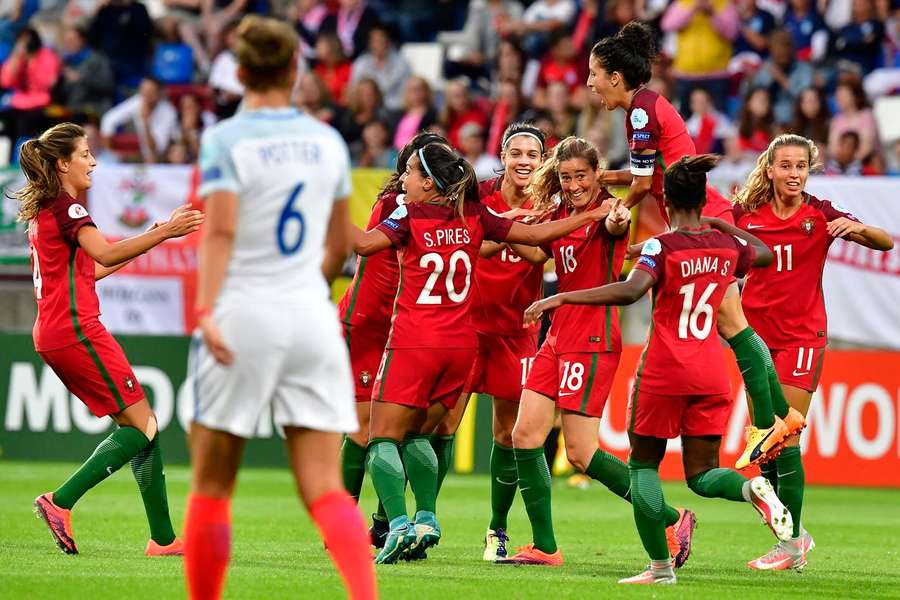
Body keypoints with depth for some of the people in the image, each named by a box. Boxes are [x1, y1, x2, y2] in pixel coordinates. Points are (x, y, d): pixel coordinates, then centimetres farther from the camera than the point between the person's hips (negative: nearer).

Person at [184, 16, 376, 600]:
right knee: (326, 491, -2)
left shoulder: (226, 139, -3)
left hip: (244, 312, -4)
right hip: (312, 319, 4)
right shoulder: (328, 141, 11)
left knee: (211, 487, 8)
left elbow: (221, 231, -16)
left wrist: (206, 312, -23)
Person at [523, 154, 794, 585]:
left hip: (663, 371, -4)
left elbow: (629, 290, -28)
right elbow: (766, 254, 29)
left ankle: (660, 566, 2)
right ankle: (753, 488, -25)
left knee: (642, 464, 10)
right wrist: (721, 224, 36)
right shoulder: (727, 245, 5)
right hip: (710, 372, 4)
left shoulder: (662, 247, -10)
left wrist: (560, 299, -29)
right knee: (702, 474, 9)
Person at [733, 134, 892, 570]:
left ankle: (791, 546, -3)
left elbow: (886, 243, -9)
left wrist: (858, 228, -30)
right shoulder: (746, 214, 0)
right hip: (758, 334, 4)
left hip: (802, 335, -4)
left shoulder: (820, 215, -7)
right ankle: (794, 533, 23)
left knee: (784, 440, -10)